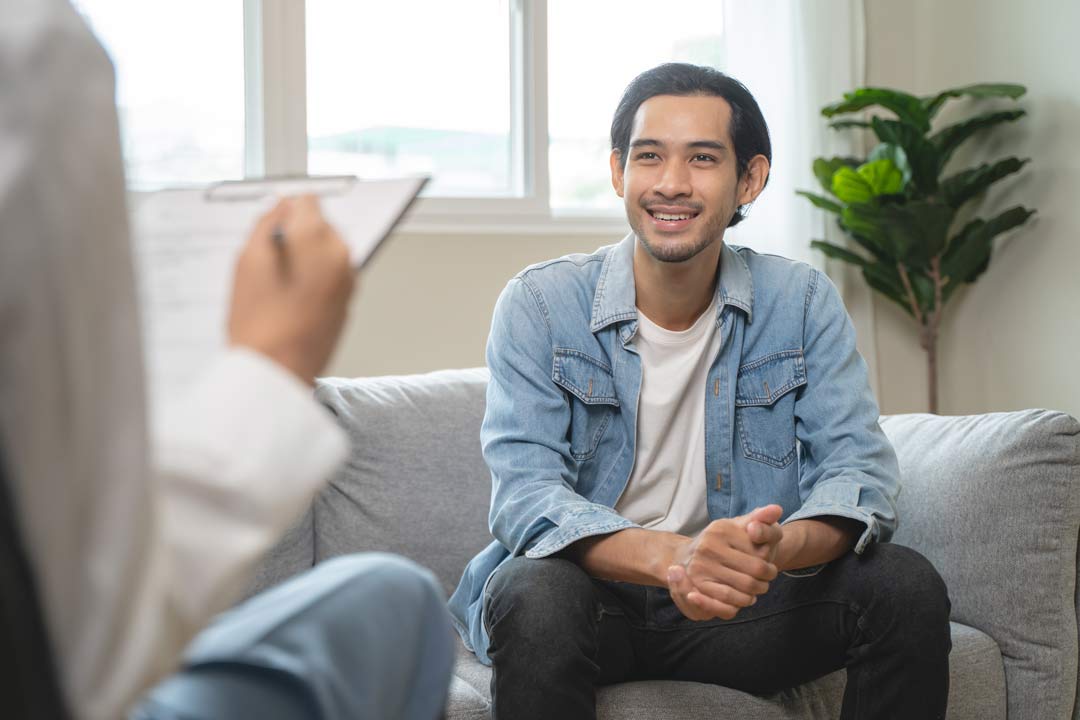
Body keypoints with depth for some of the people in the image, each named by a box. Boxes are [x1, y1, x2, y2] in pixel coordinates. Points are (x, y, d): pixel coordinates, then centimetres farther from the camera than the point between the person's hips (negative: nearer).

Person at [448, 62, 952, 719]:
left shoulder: (804, 304, 0)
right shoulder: (540, 306, -8)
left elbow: (860, 469, -10)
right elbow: (525, 494, -19)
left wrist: (780, 548, -35)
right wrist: (670, 557, -39)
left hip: (738, 603, 3)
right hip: (593, 598, -3)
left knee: (908, 586, -18)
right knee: (536, 593, -36)